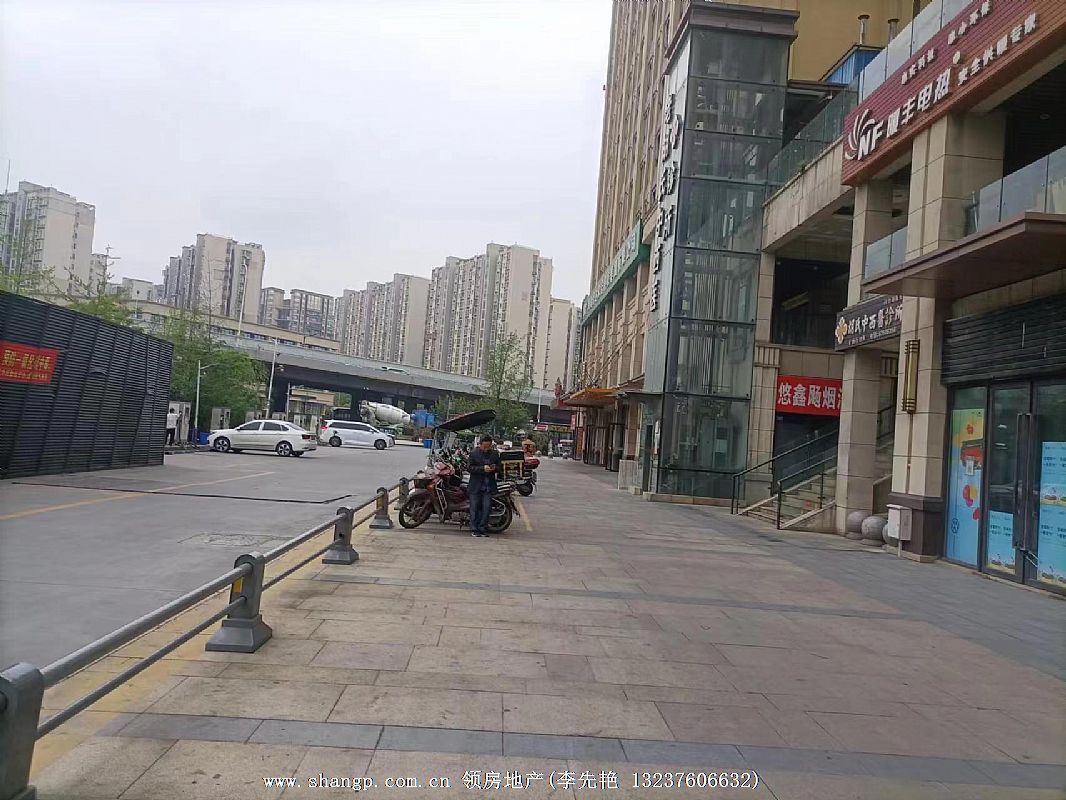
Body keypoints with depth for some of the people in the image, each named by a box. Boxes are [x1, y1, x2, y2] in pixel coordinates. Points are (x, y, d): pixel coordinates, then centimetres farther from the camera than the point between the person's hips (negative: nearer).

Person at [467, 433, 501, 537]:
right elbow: (470, 468, -8)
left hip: (489, 486, 2)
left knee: (486, 508, 0)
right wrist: (482, 468, -21)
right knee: (474, 508, 0)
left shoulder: (495, 454, 9)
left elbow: (499, 467, 14)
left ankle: (483, 529, 8)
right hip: (476, 486, -2)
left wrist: (495, 468, -9)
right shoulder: (474, 454, -1)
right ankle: (474, 529, 7)